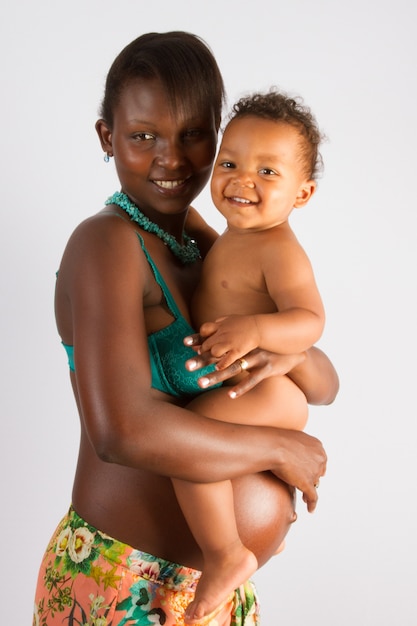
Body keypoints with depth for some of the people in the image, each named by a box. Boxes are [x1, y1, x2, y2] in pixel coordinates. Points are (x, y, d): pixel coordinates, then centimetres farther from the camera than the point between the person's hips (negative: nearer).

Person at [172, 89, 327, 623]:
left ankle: (225, 556, -18)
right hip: (240, 388, 11)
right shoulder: (234, 238, 9)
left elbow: (309, 319, -32)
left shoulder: (278, 250, -21)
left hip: (266, 392, -11)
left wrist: (255, 329, -47)